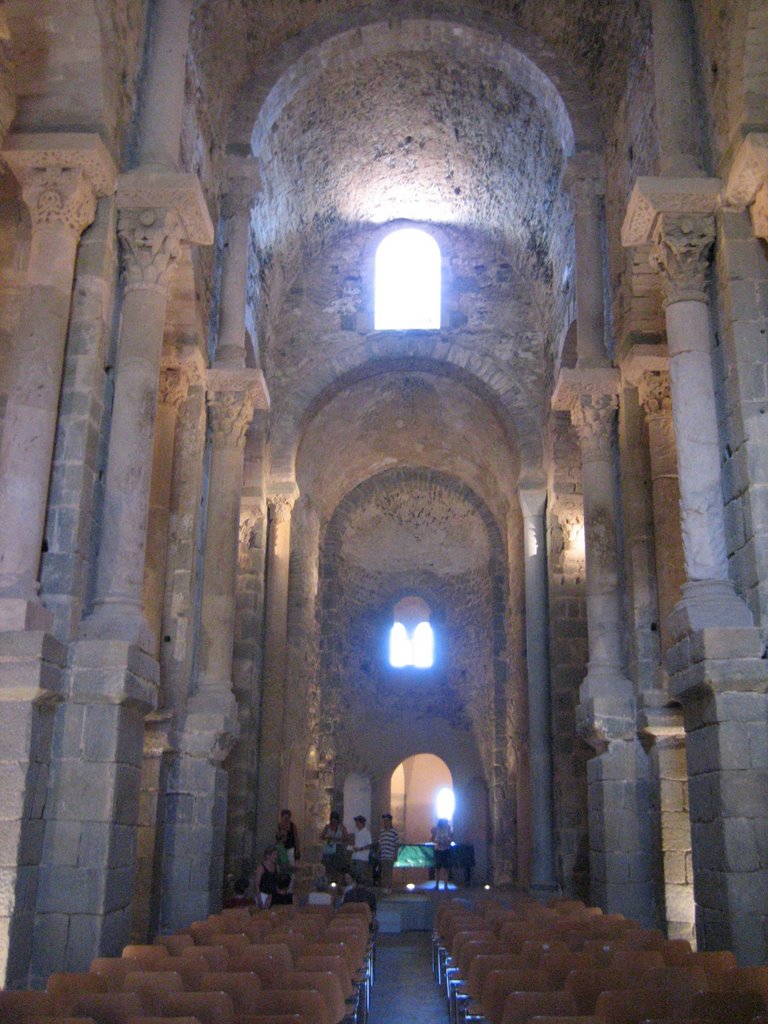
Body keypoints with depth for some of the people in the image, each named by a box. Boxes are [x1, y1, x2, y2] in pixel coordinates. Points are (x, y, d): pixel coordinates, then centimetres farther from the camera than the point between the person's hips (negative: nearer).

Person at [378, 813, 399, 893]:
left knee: (389, 872, -7)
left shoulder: (394, 831, -2)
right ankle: (384, 886, 16)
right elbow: (380, 844, 15)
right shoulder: (381, 831, 11)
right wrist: (378, 855, 12)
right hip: (383, 856, 4)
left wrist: (395, 855, -6)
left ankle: (389, 887, -1)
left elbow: (396, 844, -1)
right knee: (384, 872, 8)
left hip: (390, 856, -4)